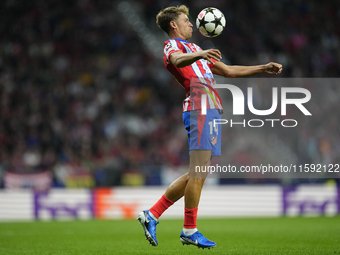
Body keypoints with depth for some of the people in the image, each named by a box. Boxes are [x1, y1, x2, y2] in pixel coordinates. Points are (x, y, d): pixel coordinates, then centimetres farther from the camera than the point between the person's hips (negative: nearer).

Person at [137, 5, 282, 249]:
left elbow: (228, 71, 36)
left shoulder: (193, 48, 33)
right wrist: (200, 55, -44)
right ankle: (190, 230, -6)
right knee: (198, 171, -11)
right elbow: (178, 60, -23)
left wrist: (263, 68, 32)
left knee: (196, 174, 6)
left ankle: (152, 214, 9)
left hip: (211, 110, 10)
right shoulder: (172, 45, 3)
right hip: (200, 108, -10)